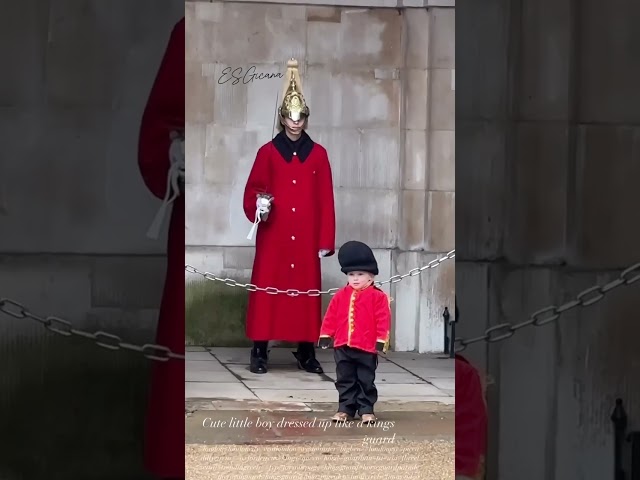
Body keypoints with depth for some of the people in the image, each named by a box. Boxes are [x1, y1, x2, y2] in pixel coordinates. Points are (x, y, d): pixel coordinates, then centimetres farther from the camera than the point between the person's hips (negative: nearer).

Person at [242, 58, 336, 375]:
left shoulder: (318, 154, 7)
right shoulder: (267, 152, 3)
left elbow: (326, 200, 6)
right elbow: (251, 191, 3)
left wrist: (326, 240, 2)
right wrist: (257, 207, -20)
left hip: (307, 239, 1)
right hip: (272, 237, -1)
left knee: (306, 290, 3)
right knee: (267, 290, -3)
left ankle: (306, 352, 10)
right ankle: (260, 352, 2)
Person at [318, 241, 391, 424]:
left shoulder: (378, 297, -6)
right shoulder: (341, 295, 5)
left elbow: (383, 320, -8)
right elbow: (331, 316, 8)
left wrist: (381, 340, -13)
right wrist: (326, 335, 5)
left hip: (366, 348, -4)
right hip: (342, 347, 4)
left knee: (366, 381, 5)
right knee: (345, 381, 10)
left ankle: (366, 410, 13)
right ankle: (345, 409, 17)